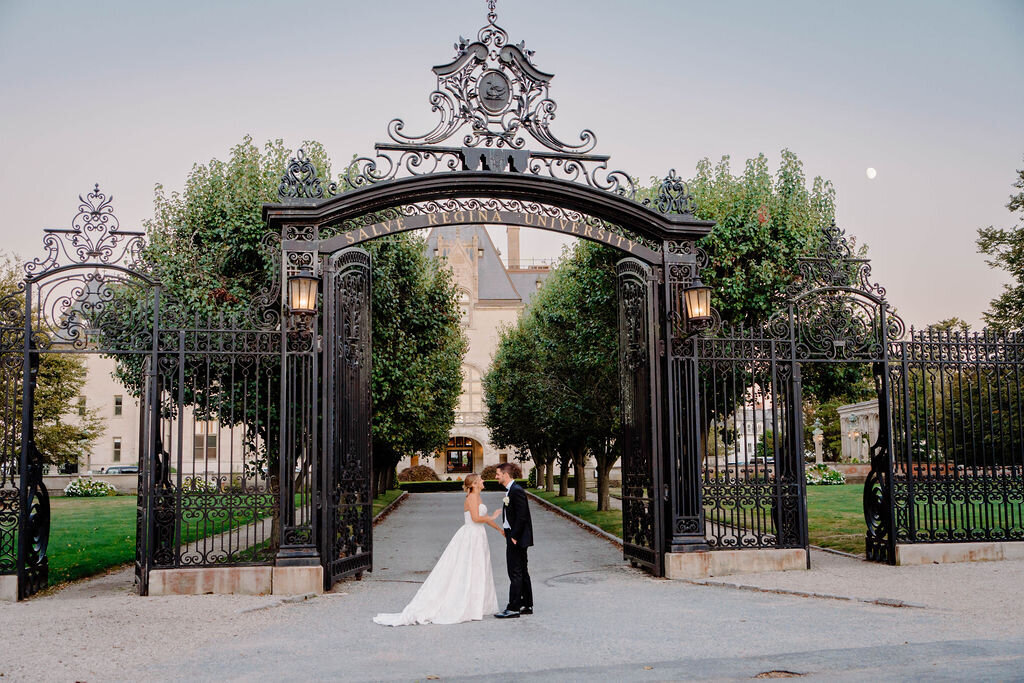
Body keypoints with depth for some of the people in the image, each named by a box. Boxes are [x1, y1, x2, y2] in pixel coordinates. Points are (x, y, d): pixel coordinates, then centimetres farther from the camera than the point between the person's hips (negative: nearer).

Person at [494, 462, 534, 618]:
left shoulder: (517, 491, -17)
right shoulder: (510, 490, 14)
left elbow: (522, 516, -22)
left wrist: (514, 536, -19)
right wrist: (511, 536, 14)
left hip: (517, 539, -10)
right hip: (514, 537, 10)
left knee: (515, 573, -6)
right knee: (522, 572, 14)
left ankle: (513, 608, -3)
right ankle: (527, 605, 21)